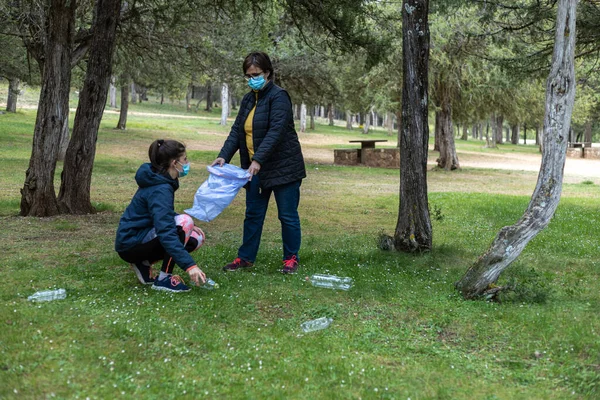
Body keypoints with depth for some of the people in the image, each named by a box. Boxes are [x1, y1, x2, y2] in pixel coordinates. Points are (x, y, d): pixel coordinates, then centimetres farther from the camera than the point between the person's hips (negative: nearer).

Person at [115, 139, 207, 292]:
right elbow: (166, 232, -34)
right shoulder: (160, 189, -24)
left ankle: (144, 263, 8)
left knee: (196, 238, 4)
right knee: (184, 222, -26)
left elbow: (164, 216, 23)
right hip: (130, 243, -10)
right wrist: (189, 265, -39)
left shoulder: (161, 181, 6)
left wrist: (187, 227, 8)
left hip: (142, 236, 10)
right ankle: (164, 279, -17)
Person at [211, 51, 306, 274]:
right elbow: (237, 130, 7)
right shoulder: (248, 99, 11)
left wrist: (258, 159, -31)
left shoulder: (278, 96, -13)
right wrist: (224, 155, -9)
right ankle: (246, 257, 19)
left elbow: (276, 131, -23)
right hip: (255, 168, 7)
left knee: (287, 215, 1)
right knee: (253, 213, 11)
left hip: (283, 166, -7)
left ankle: (291, 258, 13)